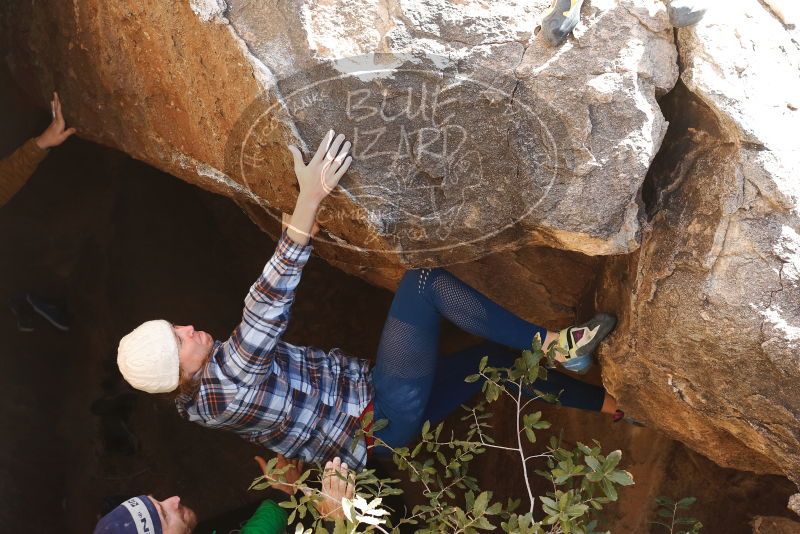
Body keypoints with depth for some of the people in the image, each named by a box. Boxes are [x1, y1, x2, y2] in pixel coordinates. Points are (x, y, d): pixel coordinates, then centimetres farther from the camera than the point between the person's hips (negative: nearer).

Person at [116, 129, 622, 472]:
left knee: (496, 355, 13)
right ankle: (552, 344, -5)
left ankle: (611, 403, 29)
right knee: (425, 282, -17)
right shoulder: (223, 389, -25)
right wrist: (309, 200, -41)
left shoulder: (211, 376, 5)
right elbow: (267, 308, -36)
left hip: (379, 414, 9)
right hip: (383, 420, -9)